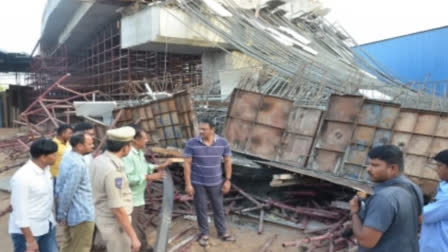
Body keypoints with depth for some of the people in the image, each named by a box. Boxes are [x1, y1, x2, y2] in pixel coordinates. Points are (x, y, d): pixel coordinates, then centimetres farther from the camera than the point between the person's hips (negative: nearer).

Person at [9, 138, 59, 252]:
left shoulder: (45, 168, -3)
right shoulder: (22, 177, -25)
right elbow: (20, 211, -22)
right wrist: (30, 240, -19)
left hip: (47, 226, 8)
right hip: (27, 230, -7)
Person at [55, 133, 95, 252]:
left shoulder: (67, 156, 4)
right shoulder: (78, 164, -26)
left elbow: (60, 186, 11)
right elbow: (67, 192, -25)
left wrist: (62, 213, 17)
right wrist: (62, 214, -11)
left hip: (71, 213, 9)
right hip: (81, 215, -9)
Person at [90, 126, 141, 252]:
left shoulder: (98, 161, 0)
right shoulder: (112, 170, -30)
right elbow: (117, 209, -28)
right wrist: (133, 237, -20)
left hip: (105, 219, 9)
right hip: (115, 225, -9)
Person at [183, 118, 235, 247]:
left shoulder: (223, 142, -10)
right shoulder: (191, 143, -15)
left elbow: (228, 161, -1)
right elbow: (187, 164, -11)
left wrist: (228, 180, -3)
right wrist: (188, 184, -12)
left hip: (215, 182, 2)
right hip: (198, 183, -1)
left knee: (218, 208, 15)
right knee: (201, 209, 11)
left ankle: (222, 232, 33)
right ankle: (204, 234, 30)